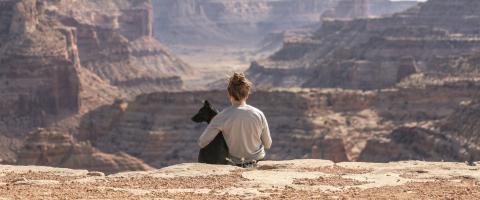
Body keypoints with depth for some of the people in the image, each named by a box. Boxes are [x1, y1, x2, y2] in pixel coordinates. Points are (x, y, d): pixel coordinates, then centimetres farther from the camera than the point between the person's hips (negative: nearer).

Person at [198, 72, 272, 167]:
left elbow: (202, 143, -18)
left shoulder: (223, 117, -24)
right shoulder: (259, 115, -18)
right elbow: (268, 145, -6)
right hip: (258, 159, 1)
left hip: (236, 162, -1)